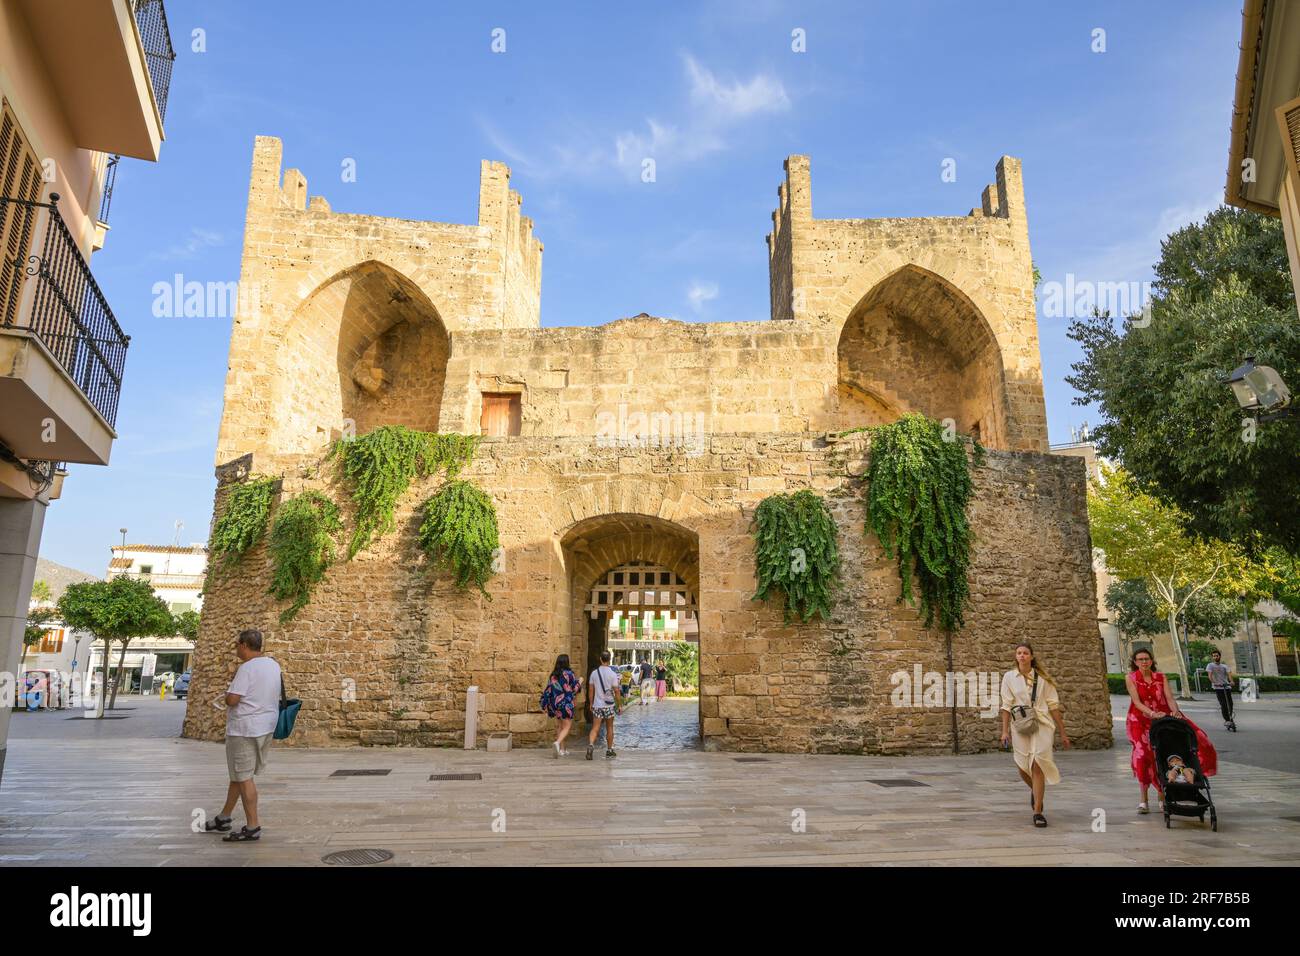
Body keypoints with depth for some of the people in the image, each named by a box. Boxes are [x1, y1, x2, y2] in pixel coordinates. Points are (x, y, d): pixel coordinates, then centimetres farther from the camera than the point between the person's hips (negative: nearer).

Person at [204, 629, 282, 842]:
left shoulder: (247, 668, -19)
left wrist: (227, 693, -1)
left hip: (244, 730, -9)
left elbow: (232, 700, -24)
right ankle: (224, 818, 31)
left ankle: (252, 827, 3)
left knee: (243, 777, -1)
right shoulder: (273, 665, 8)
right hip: (266, 727, 9)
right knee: (238, 774, 20)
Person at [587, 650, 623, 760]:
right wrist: (620, 705, 0)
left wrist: (591, 703, 15)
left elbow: (590, 690, 4)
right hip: (609, 705, -1)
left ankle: (590, 745, -26)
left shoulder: (594, 673, -1)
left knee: (595, 728, -1)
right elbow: (616, 691, -9)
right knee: (609, 728, 14)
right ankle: (609, 750, 22)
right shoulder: (612, 674, -9)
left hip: (597, 705, 1)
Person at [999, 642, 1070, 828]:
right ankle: (1035, 790, 40)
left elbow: (1053, 705, 7)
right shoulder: (1009, 677, 4)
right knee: (1023, 767, 5)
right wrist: (1005, 731, -3)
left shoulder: (1042, 678, 4)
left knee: (1037, 767, -10)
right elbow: (1007, 706, 3)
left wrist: (1062, 732, 7)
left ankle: (1038, 812, -4)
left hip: (1042, 725, -1)